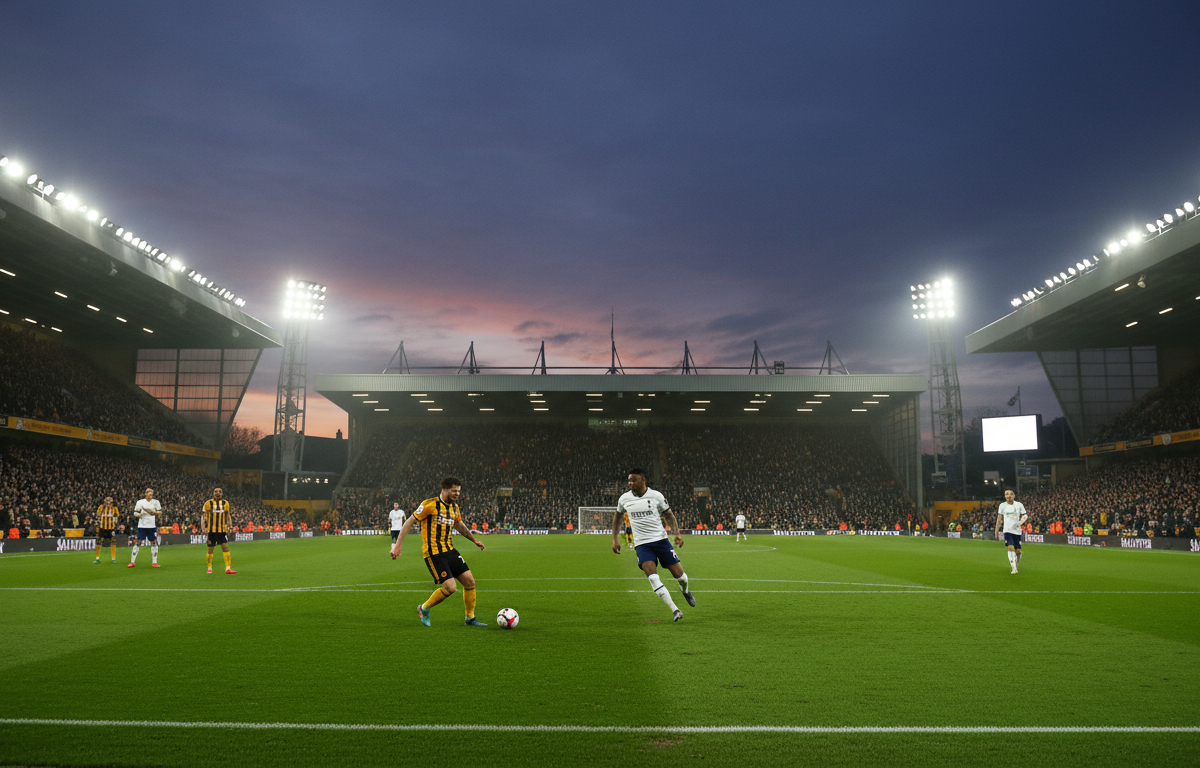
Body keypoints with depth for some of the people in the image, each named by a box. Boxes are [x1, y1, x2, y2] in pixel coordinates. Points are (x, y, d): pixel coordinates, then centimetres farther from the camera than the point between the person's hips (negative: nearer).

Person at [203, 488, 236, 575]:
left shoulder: (225, 503, 8)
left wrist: (230, 526, 9)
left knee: (225, 547, -6)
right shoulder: (208, 503, 0)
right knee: (210, 549, 4)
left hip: (222, 529, 2)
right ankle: (209, 568, 18)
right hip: (212, 530, -2)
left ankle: (228, 568, -7)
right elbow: (204, 516, 2)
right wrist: (204, 528, -5)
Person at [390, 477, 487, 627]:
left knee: (470, 581, 1)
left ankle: (470, 618, 17)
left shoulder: (455, 507, 11)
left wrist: (474, 540, 29)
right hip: (433, 553, -8)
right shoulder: (430, 504, -12)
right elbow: (409, 521, -9)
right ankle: (424, 608, 11)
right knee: (451, 587, -14)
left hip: (449, 550, 8)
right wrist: (398, 545, -12)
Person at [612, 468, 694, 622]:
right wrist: (615, 539, 13)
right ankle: (675, 610, -12)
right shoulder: (624, 498, 2)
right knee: (653, 578, -20)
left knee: (679, 574, 1)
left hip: (661, 540, 0)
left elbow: (669, 515, 8)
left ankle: (685, 591, 38)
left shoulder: (656, 496, -3)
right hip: (642, 544, 0)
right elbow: (617, 517, 19)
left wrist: (677, 533, -5)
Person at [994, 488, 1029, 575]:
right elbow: (999, 519, 8)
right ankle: (1014, 568, -21)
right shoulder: (1002, 506, 4)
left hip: (1017, 531, 1)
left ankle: (1016, 564, 29)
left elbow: (1025, 515, 11)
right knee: (1011, 547, -18)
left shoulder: (1019, 505, 3)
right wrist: (996, 532, 6)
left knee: (1018, 550, 0)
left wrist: (1020, 522, -11)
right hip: (1007, 530, -1)